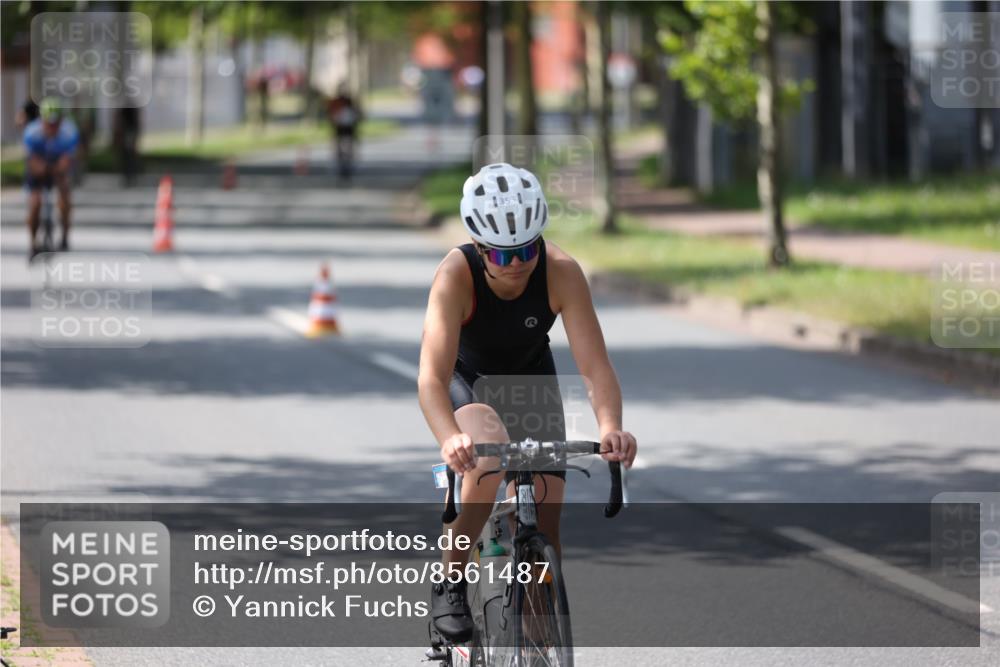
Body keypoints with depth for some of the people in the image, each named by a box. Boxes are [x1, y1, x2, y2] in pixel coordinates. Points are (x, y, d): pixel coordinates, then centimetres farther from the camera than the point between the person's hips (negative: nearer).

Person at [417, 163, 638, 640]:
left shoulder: (561, 272, -31)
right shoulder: (456, 275, -36)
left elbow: (596, 367, -35)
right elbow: (432, 377, -46)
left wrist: (610, 427, -55)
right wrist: (450, 439, -65)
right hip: (466, 380, -2)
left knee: (545, 530, -8)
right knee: (490, 446, -36)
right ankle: (450, 584, -18)